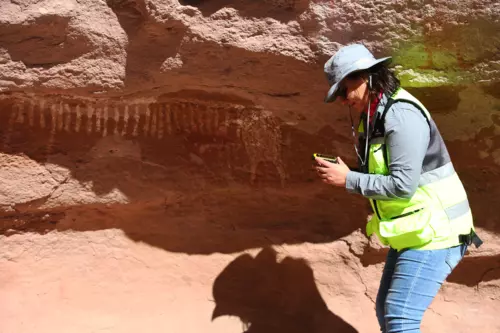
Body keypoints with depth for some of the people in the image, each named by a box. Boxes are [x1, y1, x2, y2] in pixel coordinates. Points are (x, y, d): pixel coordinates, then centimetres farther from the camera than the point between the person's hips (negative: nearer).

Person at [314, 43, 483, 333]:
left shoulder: (400, 114, -21)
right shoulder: (375, 116, 10)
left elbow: (402, 185, -26)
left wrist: (348, 180, -19)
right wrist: (342, 172, 2)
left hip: (434, 232, -10)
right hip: (413, 232, 10)